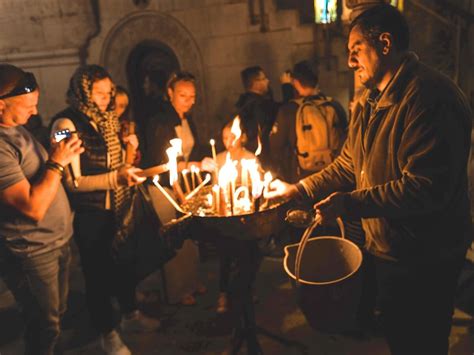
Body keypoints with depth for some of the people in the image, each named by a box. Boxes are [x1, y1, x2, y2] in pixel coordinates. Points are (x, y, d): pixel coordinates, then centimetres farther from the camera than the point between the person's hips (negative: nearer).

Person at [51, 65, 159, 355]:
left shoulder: (106, 119, 7)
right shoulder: (67, 124, -15)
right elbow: (72, 181, -20)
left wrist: (128, 150, 1)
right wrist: (114, 178, -28)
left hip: (117, 208, 7)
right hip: (89, 214, -6)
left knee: (125, 263, 19)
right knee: (98, 272, 9)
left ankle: (131, 315, 43)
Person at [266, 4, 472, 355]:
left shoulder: (430, 96, -23)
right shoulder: (370, 101, 8)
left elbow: (426, 188, -30)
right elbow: (348, 165, 12)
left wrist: (350, 203, -27)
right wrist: (297, 189, 5)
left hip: (424, 260, -9)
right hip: (387, 248, 9)